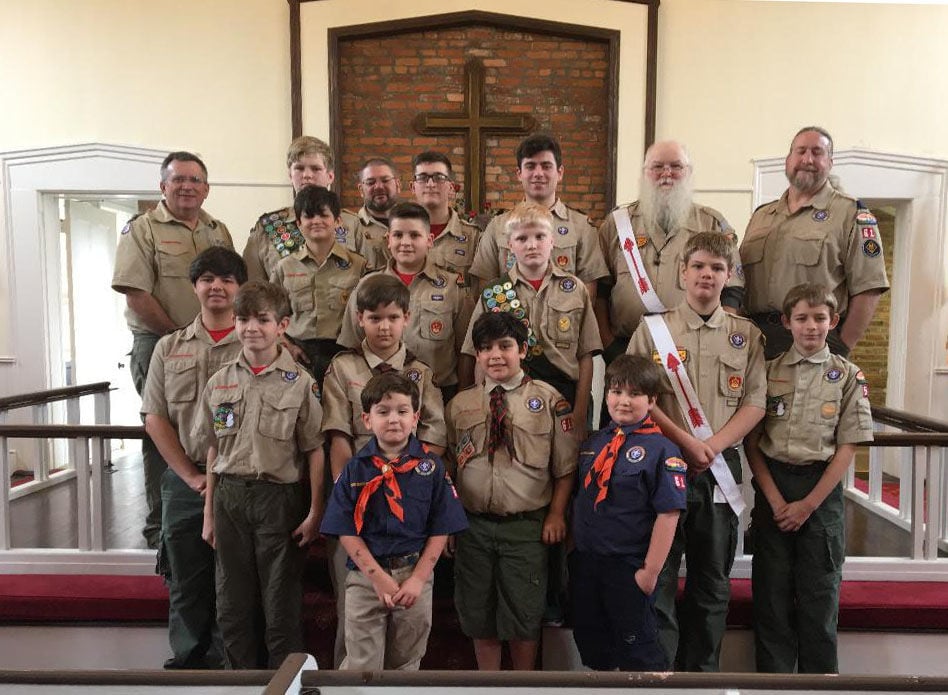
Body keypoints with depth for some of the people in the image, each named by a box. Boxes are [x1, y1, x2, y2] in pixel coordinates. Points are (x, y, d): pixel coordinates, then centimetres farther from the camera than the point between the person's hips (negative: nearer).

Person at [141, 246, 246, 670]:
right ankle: (187, 659, 31)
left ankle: (225, 664, 24)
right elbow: (155, 419, 4)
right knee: (185, 583, 12)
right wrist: (193, 478, -5)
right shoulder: (169, 348, 9)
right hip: (184, 482, 3)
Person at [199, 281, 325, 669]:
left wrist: (315, 512, -8)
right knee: (232, 604, 14)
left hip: (279, 496, -4)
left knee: (281, 606, 7)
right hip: (229, 496, 4)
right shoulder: (219, 383, 6)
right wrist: (209, 512, 12)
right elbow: (214, 451, 11)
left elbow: (314, 451, -5)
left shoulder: (299, 383, -6)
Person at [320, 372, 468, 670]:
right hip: (366, 575, -1)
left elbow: (441, 530, -2)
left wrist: (417, 579, -10)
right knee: (361, 666, 3)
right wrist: (378, 577, -12)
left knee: (406, 663, 15)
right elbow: (346, 531, -5)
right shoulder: (356, 468, -2)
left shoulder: (431, 465, -3)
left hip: (416, 575, 1)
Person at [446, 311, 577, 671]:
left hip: (526, 525, -2)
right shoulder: (459, 405, 5)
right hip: (472, 524, 3)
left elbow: (565, 468, -1)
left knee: (523, 614, 10)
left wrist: (556, 515, -5)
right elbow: (448, 468, 8)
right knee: (478, 613, 16)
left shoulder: (548, 400, -4)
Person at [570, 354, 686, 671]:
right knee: (591, 642, 20)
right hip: (584, 562, 6)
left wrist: (650, 571, -17)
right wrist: (574, 550, 11)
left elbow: (668, 514, -16)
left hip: (628, 568, -6)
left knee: (637, 650, 9)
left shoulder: (661, 449, -13)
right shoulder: (592, 443, 6)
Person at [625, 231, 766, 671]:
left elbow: (755, 404, 2)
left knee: (713, 580, 12)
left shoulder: (747, 335, 8)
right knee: (658, 575, 2)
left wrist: (711, 446, -12)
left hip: (720, 469, 3)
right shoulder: (653, 329, 1)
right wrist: (686, 442, -13)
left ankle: (702, 669, 27)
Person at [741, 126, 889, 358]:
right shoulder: (761, 215, 19)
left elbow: (868, 289, -5)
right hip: (756, 338, 4)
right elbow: (738, 280, 17)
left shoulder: (851, 213, 3)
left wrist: (841, 348, -10)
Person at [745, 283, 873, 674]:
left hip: (822, 488, -1)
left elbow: (847, 447, -3)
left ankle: (819, 673, 21)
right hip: (772, 486, 1)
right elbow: (752, 443, 1)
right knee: (771, 587, 7)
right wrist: (775, 499, -9)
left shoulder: (848, 376, 1)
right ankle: (773, 672, 20)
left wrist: (808, 504, -9)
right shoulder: (768, 371, 3)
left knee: (819, 590, 6)